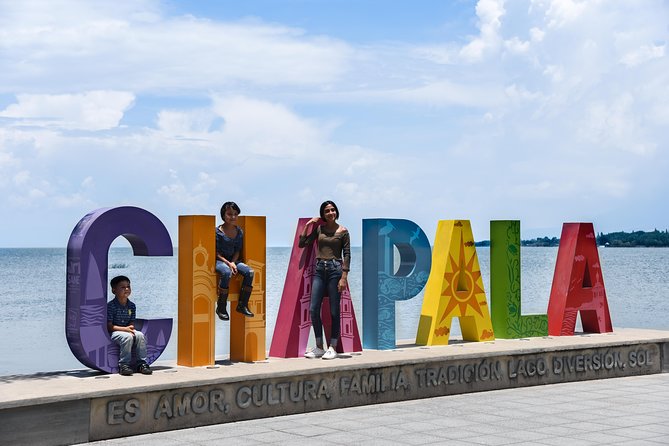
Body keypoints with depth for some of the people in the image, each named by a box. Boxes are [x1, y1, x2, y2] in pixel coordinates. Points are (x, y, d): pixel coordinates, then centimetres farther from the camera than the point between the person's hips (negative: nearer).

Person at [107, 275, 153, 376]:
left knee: (140, 335, -22)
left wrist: (131, 328, -17)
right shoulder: (110, 305, -11)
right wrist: (125, 329, -23)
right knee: (127, 337, -34)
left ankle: (142, 363, -15)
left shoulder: (132, 306, 6)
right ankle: (123, 365, -25)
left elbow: (132, 323, 9)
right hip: (113, 333, -5)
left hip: (127, 330, 5)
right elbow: (109, 326, -15)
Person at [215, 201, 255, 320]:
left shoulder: (239, 232, 6)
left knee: (249, 272, -19)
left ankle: (242, 305, -9)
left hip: (233, 260, 6)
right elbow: (216, 253, -10)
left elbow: (237, 251, 10)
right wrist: (228, 263, -21)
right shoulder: (218, 232, -10)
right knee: (227, 273, -37)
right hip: (219, 261, -6)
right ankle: (221, 308, -26)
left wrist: (233, 262, -9)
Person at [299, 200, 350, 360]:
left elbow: (347, 255, -3)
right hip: (319, 269, 4)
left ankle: (333, 348, 6)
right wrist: (307, 225, 2)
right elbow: (302, 243, 6)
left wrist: (344, 277, -10)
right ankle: (319, 347, 11)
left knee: (334, 311, -1)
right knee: (313, 309, 0)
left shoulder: (343, 231, 1)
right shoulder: (318, 228, 11)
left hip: (335, 269, -4)